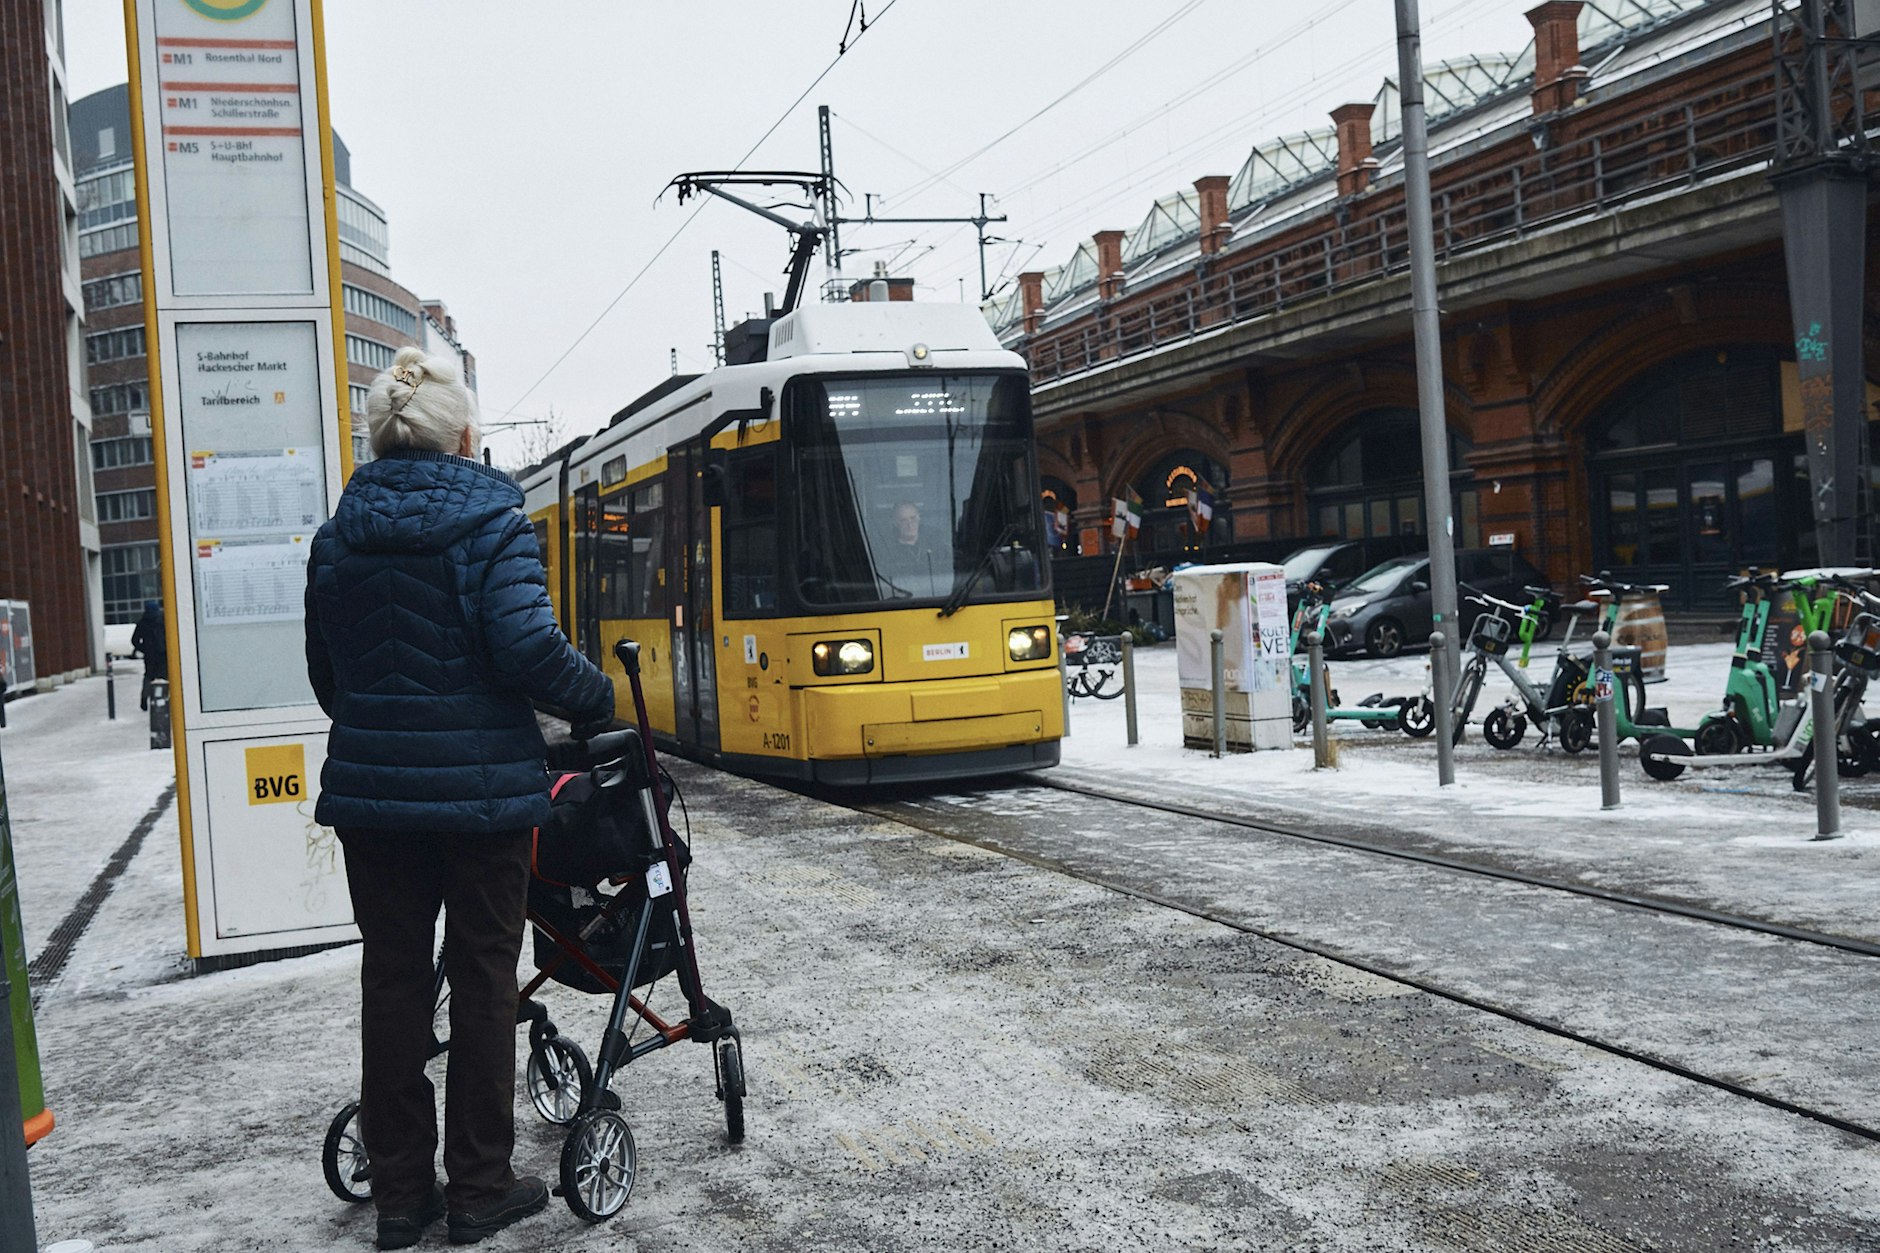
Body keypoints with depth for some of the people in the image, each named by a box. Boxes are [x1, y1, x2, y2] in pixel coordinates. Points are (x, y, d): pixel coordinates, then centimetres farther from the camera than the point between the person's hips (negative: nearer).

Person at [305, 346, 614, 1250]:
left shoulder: (338, 537, 7)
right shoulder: (492, 522, -9)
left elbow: (326, 673, 13)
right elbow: (525, 645, -20)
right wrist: (596, 695, -4)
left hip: (371, 790, 5)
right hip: (480, 786, -4)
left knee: (392, 979, 11)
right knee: (481, 978, 7)